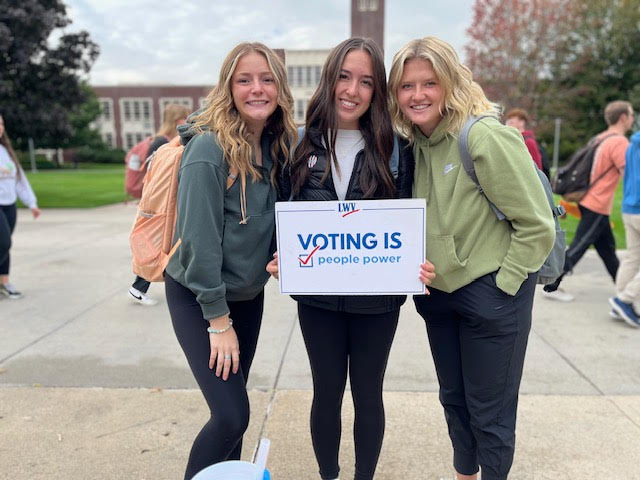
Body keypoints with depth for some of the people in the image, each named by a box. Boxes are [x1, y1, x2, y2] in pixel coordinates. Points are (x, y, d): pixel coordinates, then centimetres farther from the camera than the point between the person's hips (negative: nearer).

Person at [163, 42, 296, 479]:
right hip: (198, 296, -6)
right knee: (232, 415, -8)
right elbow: (199, 237, -22)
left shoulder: (278, 145, 0)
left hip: (249, 294, 6)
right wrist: (218, 320, -18)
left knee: (232, 404, 17)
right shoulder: (209, 148, -21)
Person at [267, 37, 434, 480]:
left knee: (368, 394, 15)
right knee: (327, 392, 15)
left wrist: (417, 265, -17)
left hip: (377, 297, 0)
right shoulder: (301, 146, -1)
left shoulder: (395, 150, -3)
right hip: (317, 296, 1)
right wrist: (281, 260, -14)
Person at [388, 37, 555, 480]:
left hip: (492, 294, -7)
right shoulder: (414, 142, 2)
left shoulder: (485, 137, -19)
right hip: (438, 292, 7)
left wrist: (502, 284, -14)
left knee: (489, 412, 8)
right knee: (453, 399, 22)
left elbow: (537, 225, -17)